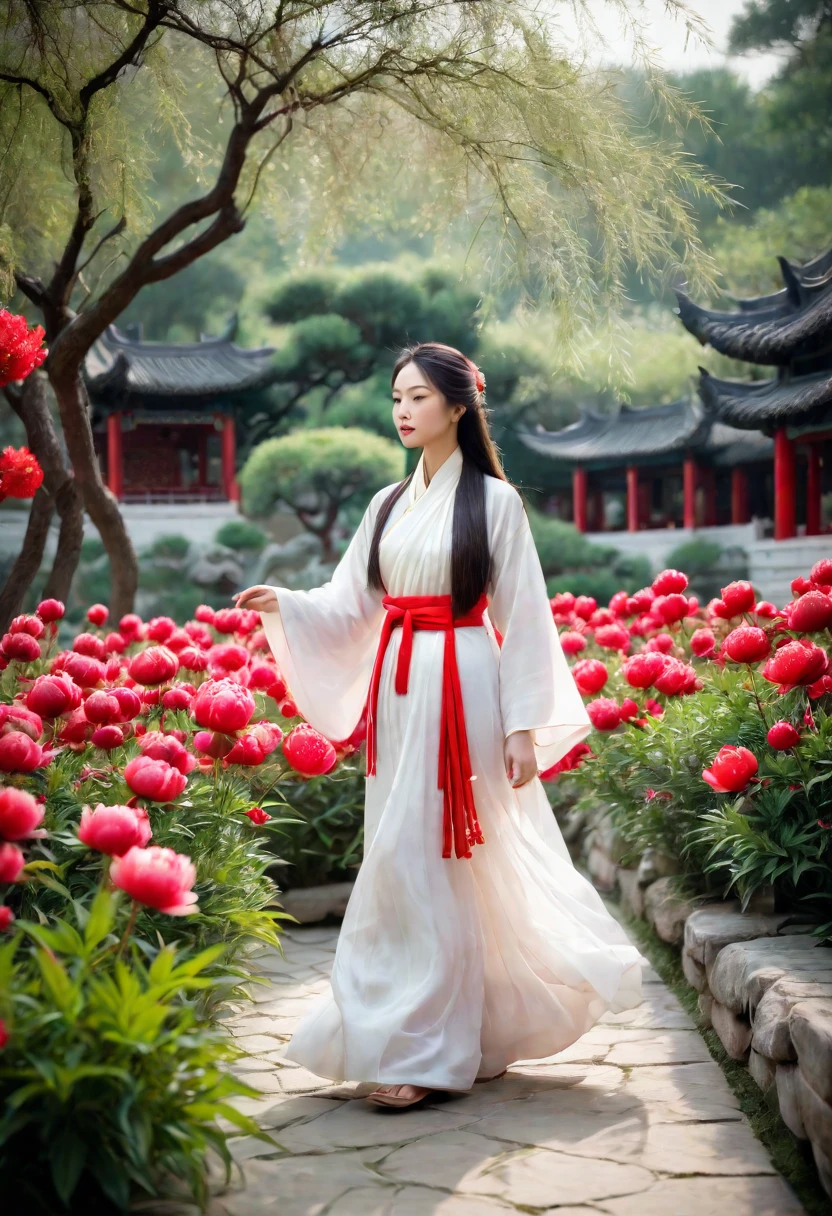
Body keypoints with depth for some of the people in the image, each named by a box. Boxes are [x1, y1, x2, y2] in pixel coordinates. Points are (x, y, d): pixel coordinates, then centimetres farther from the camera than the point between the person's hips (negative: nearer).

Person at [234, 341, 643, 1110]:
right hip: (399, 693, 6)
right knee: (408, 864, 6)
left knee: (431, 861, -9)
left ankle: (424, 1050, -1)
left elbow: (522, 618, -4)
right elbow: (350, 606, 12)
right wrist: (283, 604, -7)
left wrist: (524, 725, -9)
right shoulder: (388, 505, 15)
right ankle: (482, 1037, 19)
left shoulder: (493, 499, -1)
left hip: (465, 692, -6)